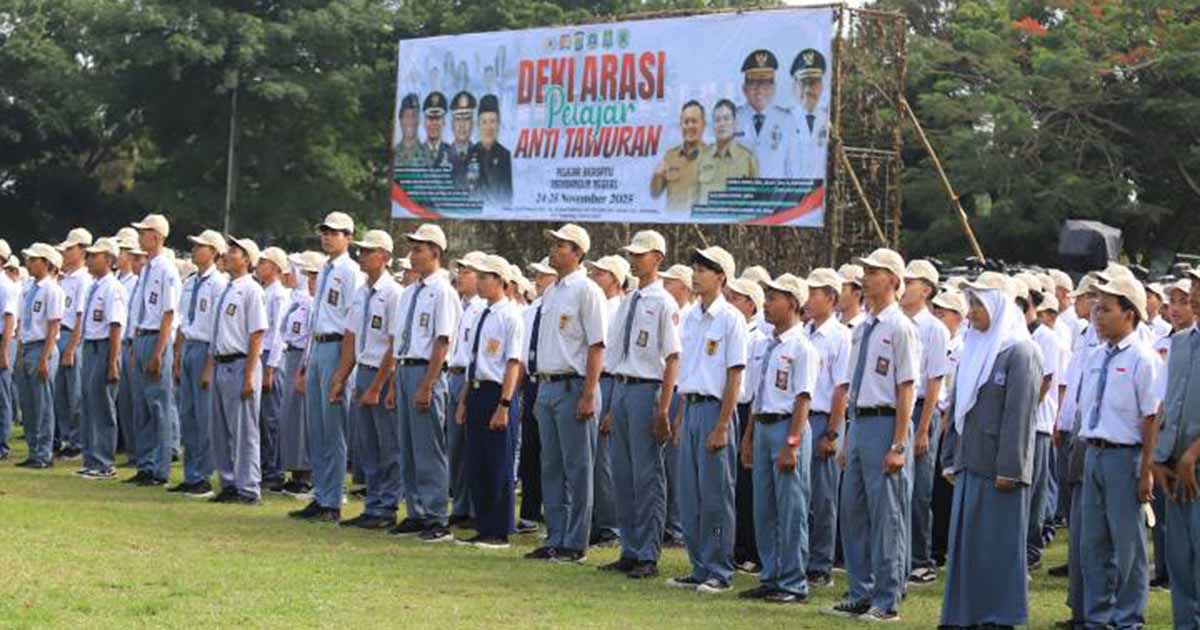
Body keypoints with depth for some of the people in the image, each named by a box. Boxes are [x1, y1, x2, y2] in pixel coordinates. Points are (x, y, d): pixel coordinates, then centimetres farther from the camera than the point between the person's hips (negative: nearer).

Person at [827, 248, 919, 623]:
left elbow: (906, 389, -14)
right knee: (853, 511, 12)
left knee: (886, 516, -3)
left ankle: (887, 602, 4)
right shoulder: (863, 328, 14)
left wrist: (898, 445, -18)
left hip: (886, 423, -9)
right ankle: (860, 595, 21)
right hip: (860, 423, 9)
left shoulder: (900, 328, -11)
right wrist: (849, 436, 17)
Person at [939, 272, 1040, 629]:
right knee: (965, 541, 10)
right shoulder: (974, 349, 14)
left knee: (999, 543, -1)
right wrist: (952, 459, 15)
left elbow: (1019, 414, -15)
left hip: (998, 467, -8)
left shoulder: (1019, 352, -10)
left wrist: (1008, 469, -18)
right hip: (969, 465, 8)